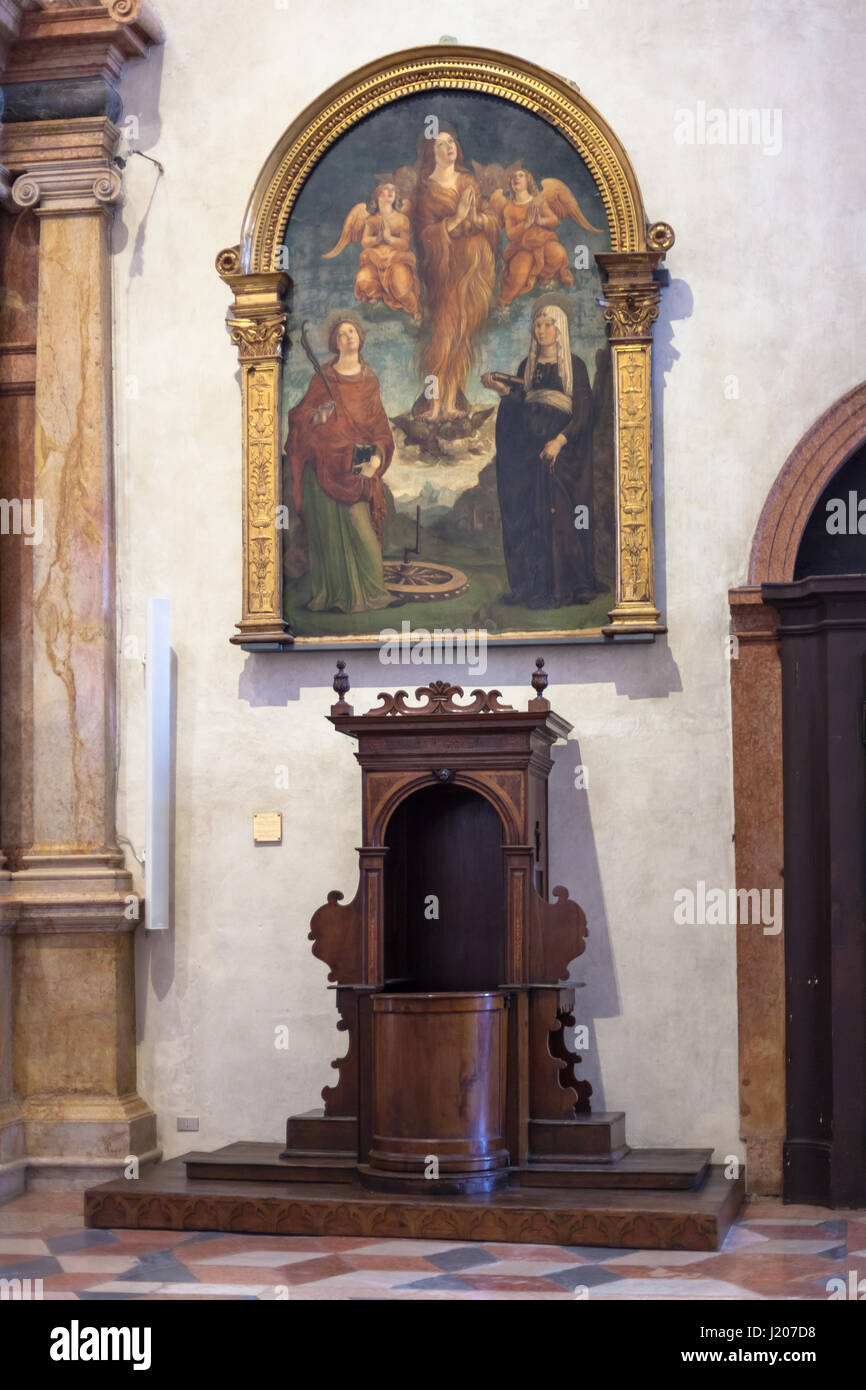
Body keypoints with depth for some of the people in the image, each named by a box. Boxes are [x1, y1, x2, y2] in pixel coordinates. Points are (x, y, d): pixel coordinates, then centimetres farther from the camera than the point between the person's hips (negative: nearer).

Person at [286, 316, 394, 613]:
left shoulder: (369, 379, 13)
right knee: (328, 525, -3)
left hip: (356, 463, 1)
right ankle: (332, 595, 2)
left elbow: (378, 424, 10)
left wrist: (377, 456, -5)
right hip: (325, 463, -1)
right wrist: (316, 417, -20)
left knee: (359, 525, -7)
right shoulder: (323, 378, 6)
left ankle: (366, 592, 0)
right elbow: (299, 416, 2)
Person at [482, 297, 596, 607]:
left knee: (555, 514, -10)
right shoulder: (527, 366, 15)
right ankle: (529, 585, 2)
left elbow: (583, 413, -6)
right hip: (528, 447, 4)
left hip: (561, 446, -4)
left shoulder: (574, 366, 1)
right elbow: (519, 404, 5)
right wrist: (501, 389, -14)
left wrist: (559, 441, -19)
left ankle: (556, 588, -7)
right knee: (527, 516, 0)